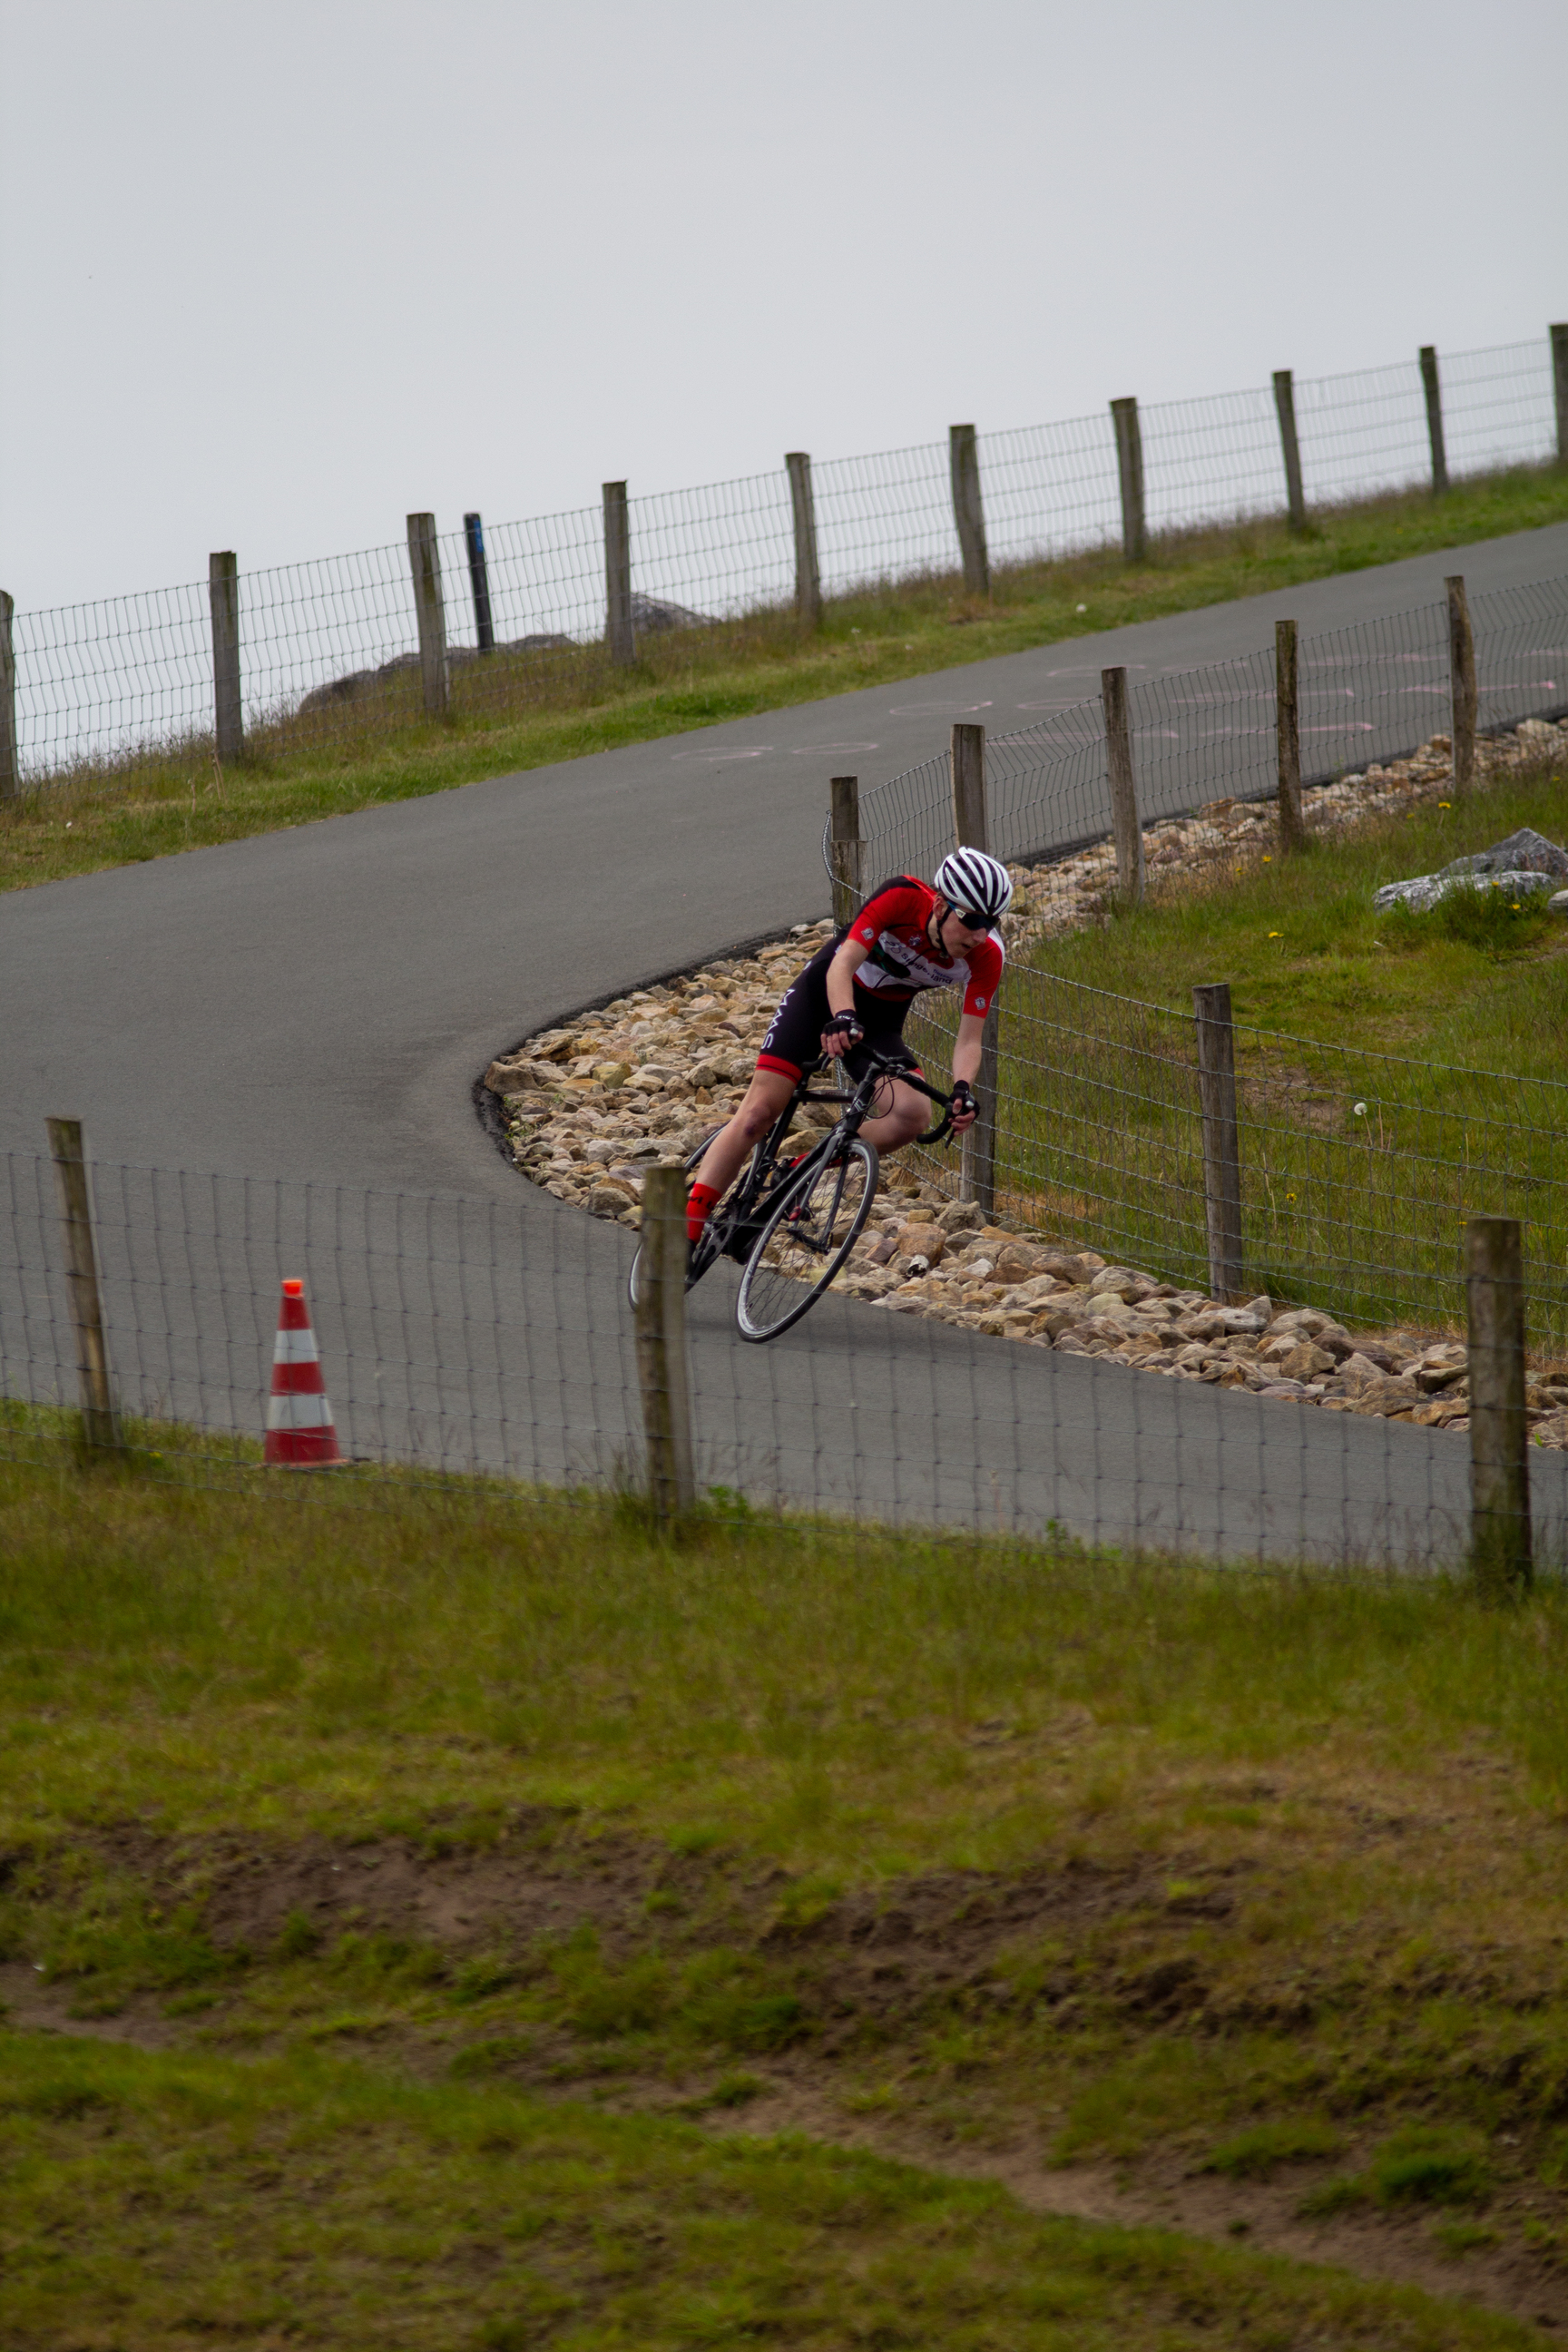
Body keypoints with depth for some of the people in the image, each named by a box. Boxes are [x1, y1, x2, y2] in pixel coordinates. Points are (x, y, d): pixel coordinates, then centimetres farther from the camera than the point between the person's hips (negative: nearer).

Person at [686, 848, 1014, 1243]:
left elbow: (969, 1039, -19)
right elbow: (842, 965, -34)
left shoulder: (985, 957, -20)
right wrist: (843, 1018, -53)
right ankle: (685, 1229, -11)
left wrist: (963, 1090, -40)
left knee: (912, 1115, -24)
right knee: (759, 1112, -15)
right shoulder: (903, 899, -30)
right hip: (825, 991, -3)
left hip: (880, 1021, 3)